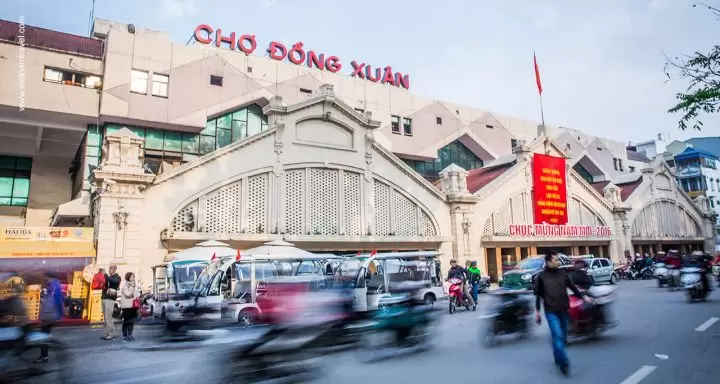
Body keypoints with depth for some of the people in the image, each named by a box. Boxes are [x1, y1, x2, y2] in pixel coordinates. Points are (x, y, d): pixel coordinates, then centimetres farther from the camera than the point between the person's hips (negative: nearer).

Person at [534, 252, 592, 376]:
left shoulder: (562, 273, 5)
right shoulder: (541, 276, -4)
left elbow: (572, 287, 13)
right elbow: (538, 295, 2)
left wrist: (583, 296, 3)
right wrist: (537, 311, 3)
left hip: (564, 310, 4)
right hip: (551, 311, -4)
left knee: (562, 337, 13)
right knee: (558, 336, -14)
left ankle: (558, 359, 30)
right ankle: (564, 362, -11)